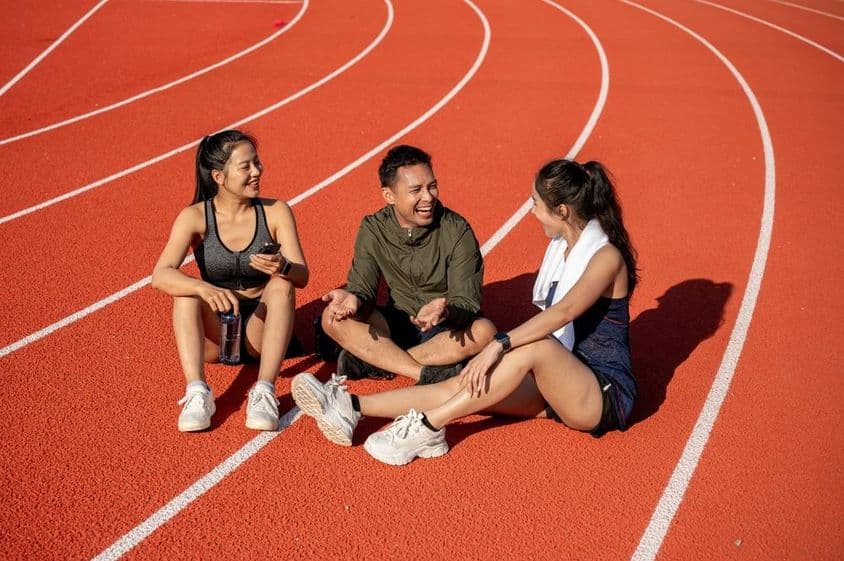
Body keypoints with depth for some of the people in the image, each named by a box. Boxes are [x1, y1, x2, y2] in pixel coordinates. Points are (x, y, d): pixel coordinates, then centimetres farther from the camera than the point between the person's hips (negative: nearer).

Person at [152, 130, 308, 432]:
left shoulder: (275, 212, -8)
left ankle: (264, 391, -37)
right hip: (214, 331, 0)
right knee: (186, 292, -27)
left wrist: (283, 267, -39)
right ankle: (197, 392, -39)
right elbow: (160, 275, -24)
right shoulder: (195, 217, -11)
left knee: (281, 284, -27)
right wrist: (205, 288, -44)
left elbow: (302, 276, -15)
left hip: (260, 328, 0)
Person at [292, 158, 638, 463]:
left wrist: (500, 345, -40)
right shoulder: (559, 246, 10)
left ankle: (427, 427, -35)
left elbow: (563, 312, -31)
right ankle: (352, 408, -24)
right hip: (556, 385, 7)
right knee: (465, 384, -14)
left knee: (535, 349, -35)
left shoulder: (606, 256, -15)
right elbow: (549, 318, 8)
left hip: (605, 395, -7)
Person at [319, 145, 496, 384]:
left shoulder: (457, 231, -15)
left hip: (449, 328, -2)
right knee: (333, 317, -22)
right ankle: (427, 373, -28)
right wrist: (354, 299, -34)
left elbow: (467, 301, -18)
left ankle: (373, 361, -27)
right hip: (397, 324, 2)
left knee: (484, 330, -34)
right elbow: (362, 286, -8)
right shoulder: (373, 230, -7)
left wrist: (445, 311, -42)